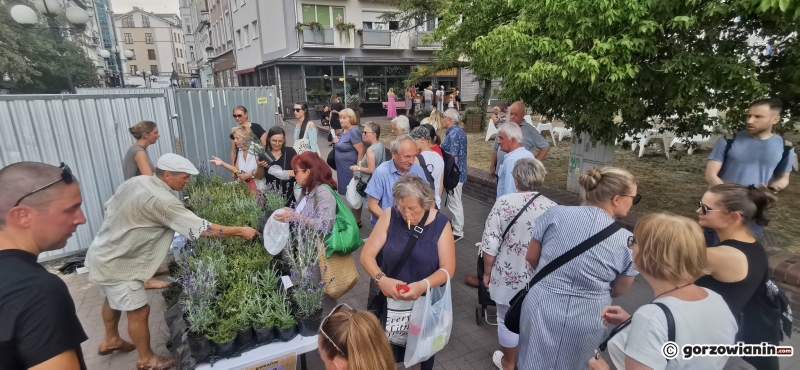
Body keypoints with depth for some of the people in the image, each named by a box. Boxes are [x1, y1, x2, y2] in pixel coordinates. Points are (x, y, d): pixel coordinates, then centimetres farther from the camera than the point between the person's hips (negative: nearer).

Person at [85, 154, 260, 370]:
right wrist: (241, 231, -23)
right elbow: (203, 229, -31)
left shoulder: (136, 182, -4)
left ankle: (110, 340, 52)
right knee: (139, 311, 5)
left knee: (114, 300, 30)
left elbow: (109, 206, 10)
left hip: (102, 254, 10)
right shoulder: (162, 201, -31)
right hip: (116, 264, -10)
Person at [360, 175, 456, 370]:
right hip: (390, 298, 1)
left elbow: (448, 269, -13)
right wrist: (381, 279, -31)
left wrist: (423, 285, -31)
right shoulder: (389, 216, -13)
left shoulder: (440, 223, -14)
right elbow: (367, 254, -12)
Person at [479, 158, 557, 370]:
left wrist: (487, 273, 0)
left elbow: (490, 244, -15)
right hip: (539, 279, 2)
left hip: (509, 276, -2)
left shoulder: (503, 203, -15)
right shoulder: (552, 208, -10)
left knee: (508, 320, 18)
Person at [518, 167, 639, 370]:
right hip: (588, 319, 0)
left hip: (542, 309, 0)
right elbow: (620, 290, 5)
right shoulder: (627, 241, -10)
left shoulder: (556, 213, -11)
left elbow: (531, 257, 1)